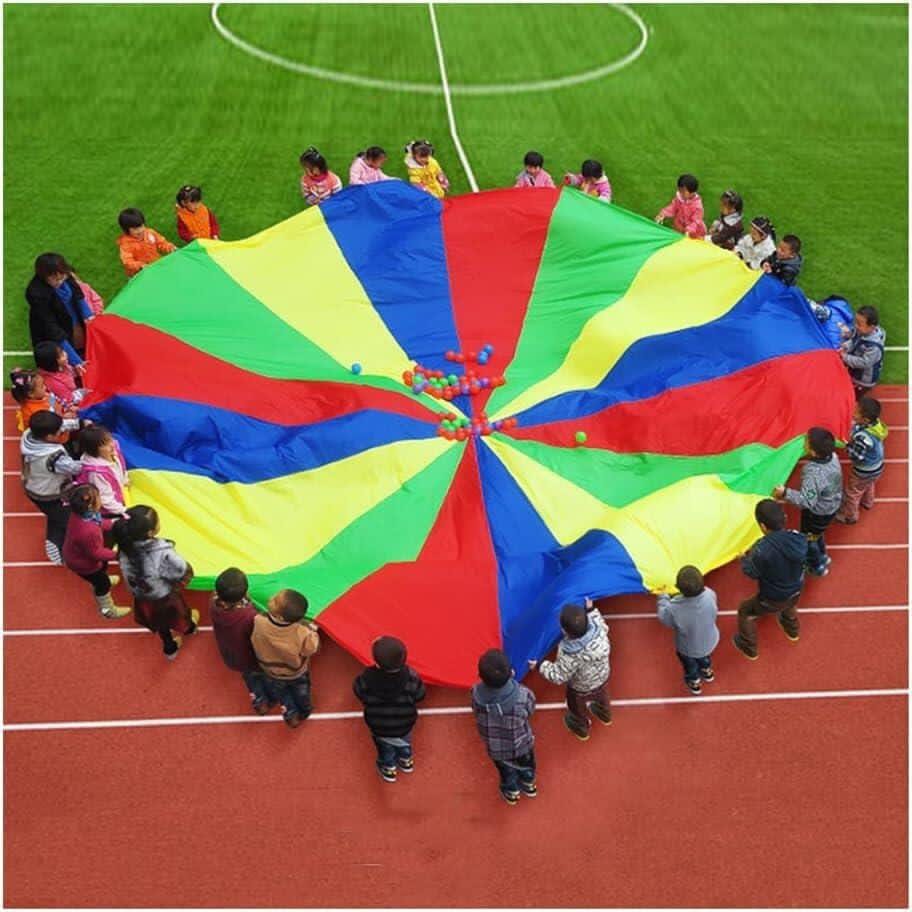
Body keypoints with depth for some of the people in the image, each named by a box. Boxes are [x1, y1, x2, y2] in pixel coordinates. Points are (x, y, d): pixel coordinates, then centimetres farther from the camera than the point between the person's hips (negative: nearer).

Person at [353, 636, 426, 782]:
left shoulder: (367, 678, -35)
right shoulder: (411, 677, -33)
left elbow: (358, 691, -13)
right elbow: (419, 695, -15)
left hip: (379, 726, 0)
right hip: (404, 725, 1)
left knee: (385, 746, 33)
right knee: (404, 741, 36)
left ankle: (388, 769, 54)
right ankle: (406, 761, 60)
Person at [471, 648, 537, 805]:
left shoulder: (476, 695, -37)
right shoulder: (523, 696, -40)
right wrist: (509, 680, -6)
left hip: (495, 748, 1)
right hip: (521, 744, -1)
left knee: (506, 770, 35)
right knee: (525, 766, 36)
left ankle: (511, 792, 63)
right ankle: (528, 785, 65)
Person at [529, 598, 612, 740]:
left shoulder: (570, 655, -46)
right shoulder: (598, 630, -35)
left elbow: (558, 676, -29)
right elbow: (603, 626, -8)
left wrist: (540, 666, -16)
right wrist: (591, 610, 1)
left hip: (581, 689, -4)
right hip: (603, 677, 4)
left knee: (578, 708, 31)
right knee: (601, 697, 38)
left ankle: (581, 729, 61)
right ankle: (605, 716, 69)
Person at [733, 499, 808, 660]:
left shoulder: (763, 549, -38)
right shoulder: (799, 538, -21)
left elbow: (751, 572, -20)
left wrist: (745, 558, 1)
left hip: (773, 600, -5)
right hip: (796, 592, 5)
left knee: (745, 612, 24)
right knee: (789, 605, 41)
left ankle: (749, 649, 44)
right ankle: (792, 631, 70)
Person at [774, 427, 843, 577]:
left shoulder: (813, 474, -42)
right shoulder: (833, 456, -18)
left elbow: (807, 501, -42)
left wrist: (786, 493, -42)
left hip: (817, 513, -7)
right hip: (832, 505, 7)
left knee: (809, 538, 22)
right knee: (817, 533, 35)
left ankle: (817, 567, 45)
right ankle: (823, 556, 58)